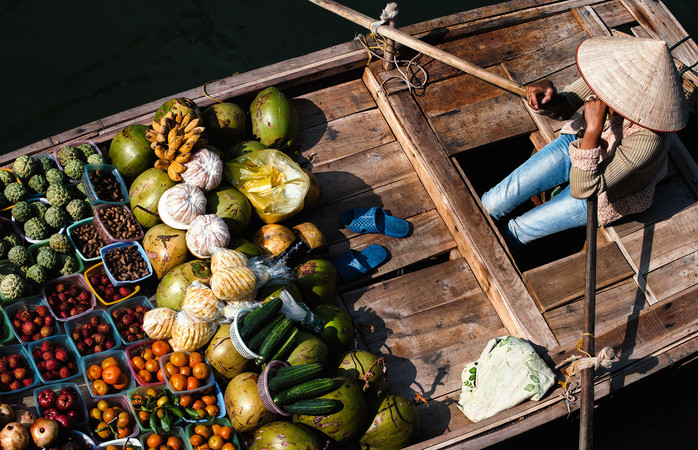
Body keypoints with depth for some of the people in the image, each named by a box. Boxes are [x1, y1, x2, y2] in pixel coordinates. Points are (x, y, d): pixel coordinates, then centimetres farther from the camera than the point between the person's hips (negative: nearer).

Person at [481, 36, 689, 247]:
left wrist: (594, 128, -47)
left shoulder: (647, 141, -43)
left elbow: (583, 189, -38)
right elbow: (564, 108, -11)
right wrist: (548, 97, -35)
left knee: (519, 229, 5)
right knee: (494, 203, 1)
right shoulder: (614, 69, -28)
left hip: (601, 196, -4)